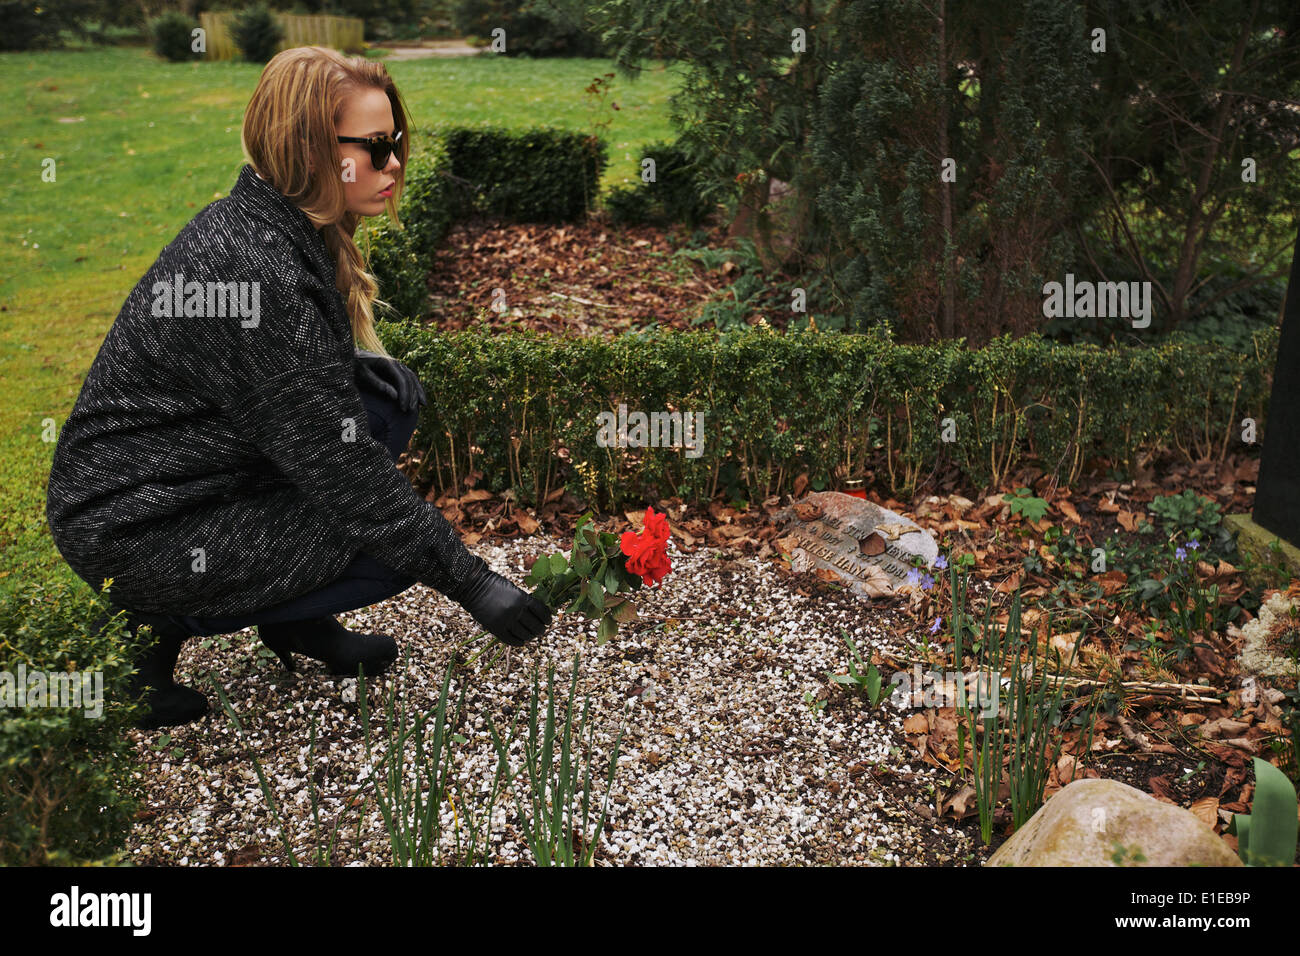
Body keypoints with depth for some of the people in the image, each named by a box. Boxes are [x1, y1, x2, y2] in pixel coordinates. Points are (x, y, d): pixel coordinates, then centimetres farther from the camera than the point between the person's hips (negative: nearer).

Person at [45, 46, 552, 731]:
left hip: (199, 470, 9)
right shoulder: (252, 265, -28)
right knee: (396, 546, -12)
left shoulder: (278, 226, 1)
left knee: (393, 392, 2)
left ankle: (292, 619, 12)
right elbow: (339, 466, -26)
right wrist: (469, 580, -22)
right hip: (132, 535, -9)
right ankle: (153, 630, 0)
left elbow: (311, 380, 20)